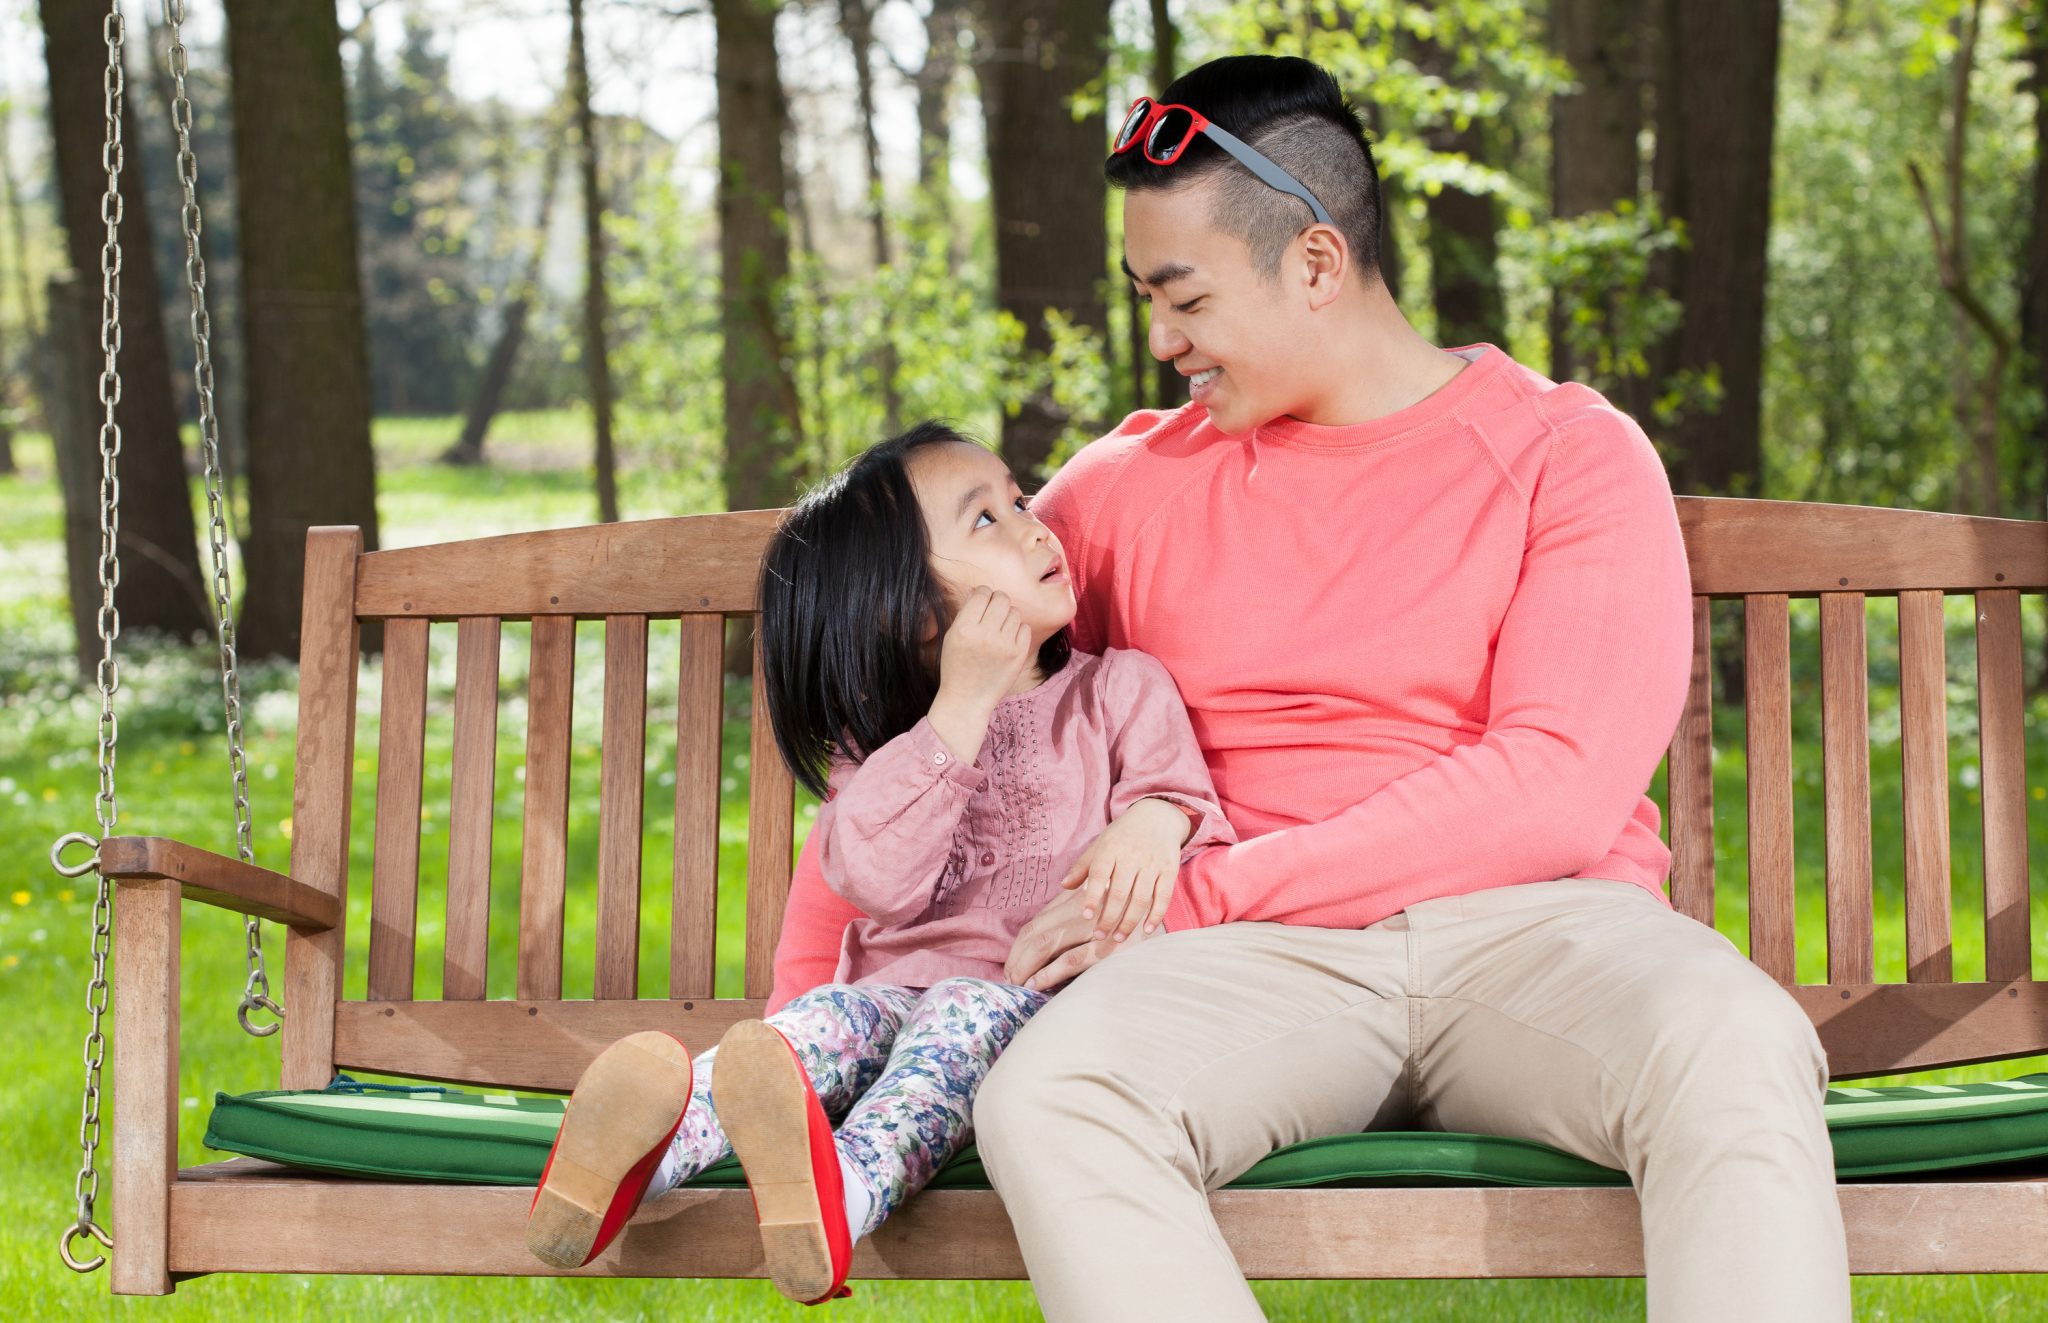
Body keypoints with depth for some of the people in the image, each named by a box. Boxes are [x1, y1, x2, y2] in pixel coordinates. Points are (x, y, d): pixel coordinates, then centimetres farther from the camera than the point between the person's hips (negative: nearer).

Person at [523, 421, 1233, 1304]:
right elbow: (877, 882, -5)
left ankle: (849, 1183, -65)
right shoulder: (883, 747, 14)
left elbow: (1177, 791, 0)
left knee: (967, 1010, -35)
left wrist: (1155, 821, -27)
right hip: (906, 985, 3)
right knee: (837, 1016, -29)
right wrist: (960, 709, -8)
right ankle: (660, 1140, -56)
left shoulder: (1120, 690, 14)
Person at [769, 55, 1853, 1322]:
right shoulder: (1129, 487, 17)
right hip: (1266, 966, 2)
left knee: (1738, 1060, -37)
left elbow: (1557, 790, -7)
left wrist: (1192, 899, -10)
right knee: (1043, 1102, -33)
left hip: (1530, 927, -2)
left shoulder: (1570, 453, 6)